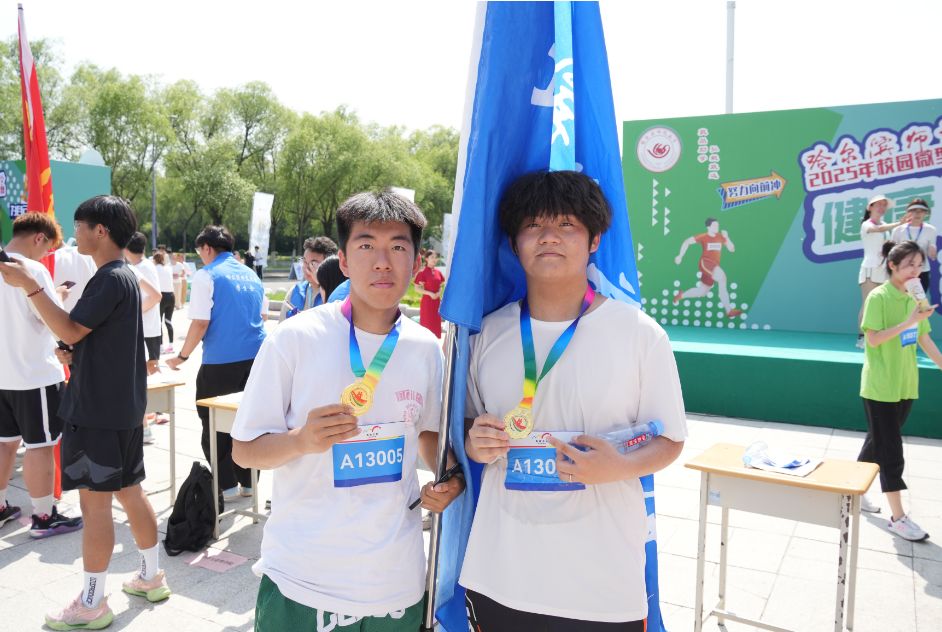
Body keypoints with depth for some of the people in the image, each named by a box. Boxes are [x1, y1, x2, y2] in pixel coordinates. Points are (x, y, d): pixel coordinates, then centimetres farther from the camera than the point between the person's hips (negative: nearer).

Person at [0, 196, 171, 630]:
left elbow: (70, 331, -20)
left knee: (94, 500, 0)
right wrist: (71, 353, 7)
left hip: (100, 409, -10)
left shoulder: (110, 279, -17)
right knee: (129, 492, 16)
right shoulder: (122, 276, 15)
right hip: (121, 405, 10)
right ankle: (151, 578, 27)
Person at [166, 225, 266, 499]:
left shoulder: (206, 276, -7)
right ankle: (248, 482, 20)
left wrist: (182, 357, -2)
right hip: (255, 357, 6)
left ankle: (226, 485, 11)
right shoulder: (251, 275, 13)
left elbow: (200, 323, -13)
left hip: (220, 363, -6)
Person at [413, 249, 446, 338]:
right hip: (427, 302, -6)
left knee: (436, 325, 11)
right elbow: (417, 288, -11)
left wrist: (439, 293, -3)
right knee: (427, 325, -2)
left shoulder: (438, 272, 8)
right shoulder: (422, 272, -10)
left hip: (437, 302, 6)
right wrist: (430, 293, -19)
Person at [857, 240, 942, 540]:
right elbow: (873, 339, -18)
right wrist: (908, 323, -26)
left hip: (905, 385, 6)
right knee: (890, 449, -3)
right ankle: (898, 517, 4)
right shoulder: (878, 297, -12)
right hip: (880, 386, -6)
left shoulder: (915, 298, 7)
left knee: (878, 442, 16)